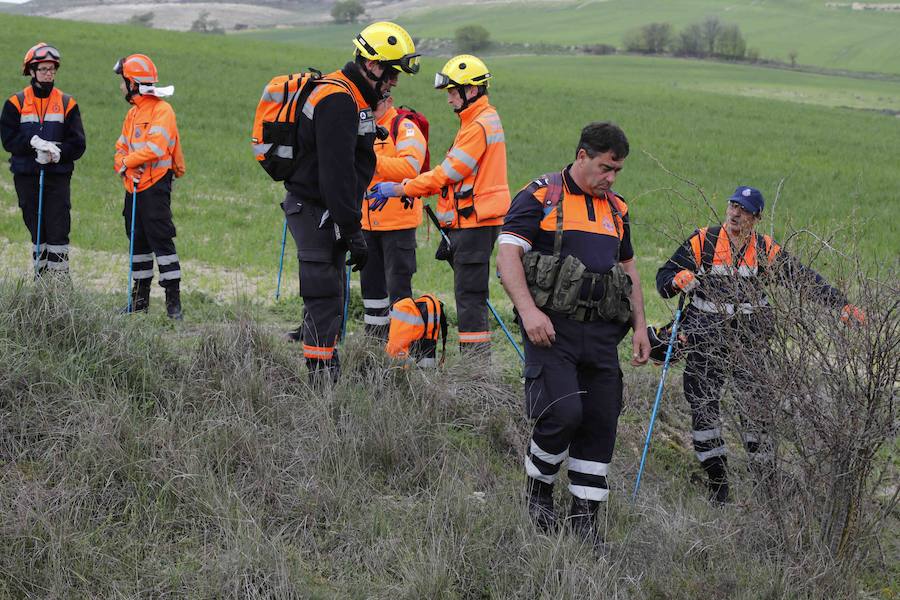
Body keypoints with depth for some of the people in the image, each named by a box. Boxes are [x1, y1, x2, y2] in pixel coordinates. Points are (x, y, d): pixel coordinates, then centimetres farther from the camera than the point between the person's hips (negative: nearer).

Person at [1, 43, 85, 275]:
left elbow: (77, 143, 1)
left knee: (58, 230, -8)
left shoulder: (67, 104, 5)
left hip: (58, 175, -1)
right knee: (36, 230, 8)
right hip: (26, 175, 1)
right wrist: (33, 142, -19)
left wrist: (57, 152, -17)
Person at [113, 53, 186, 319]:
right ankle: (140, 299, 21)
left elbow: (156, 148, -24)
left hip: (155, 186, -9)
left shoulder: (162, 110, -11)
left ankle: (173, 299, -9)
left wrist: (127, 161, -12)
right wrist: (122, 166, -5)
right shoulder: (134, 112, 17)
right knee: (138, 241, 13)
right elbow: (122, 148, 17)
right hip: (134, 187, 9)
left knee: (160, 239, -11)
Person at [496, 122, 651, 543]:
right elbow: (507, 256, -8)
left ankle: (585, 516, 10)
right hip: (552, 327, -6)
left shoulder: (616, 209, 19)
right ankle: (538, 492, 7)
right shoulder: (541, 196, -1)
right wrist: (528, 310, -20)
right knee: (563, 412, -19)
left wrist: (639, 326, 18)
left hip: (601, 332, 6)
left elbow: (629, 270, 28)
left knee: (601, 422, 1)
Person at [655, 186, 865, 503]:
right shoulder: (702, 241, 0)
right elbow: (663, 278, 2)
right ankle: (717, 484, 8)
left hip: (749, 342, 0)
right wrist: (678, 280, -22)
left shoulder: (765, 250, 3)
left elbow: (804, 277, 4)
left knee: (755, 408, -5)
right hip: (705, 340, 0)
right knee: (702, 407, -3)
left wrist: (843, 304, -5)